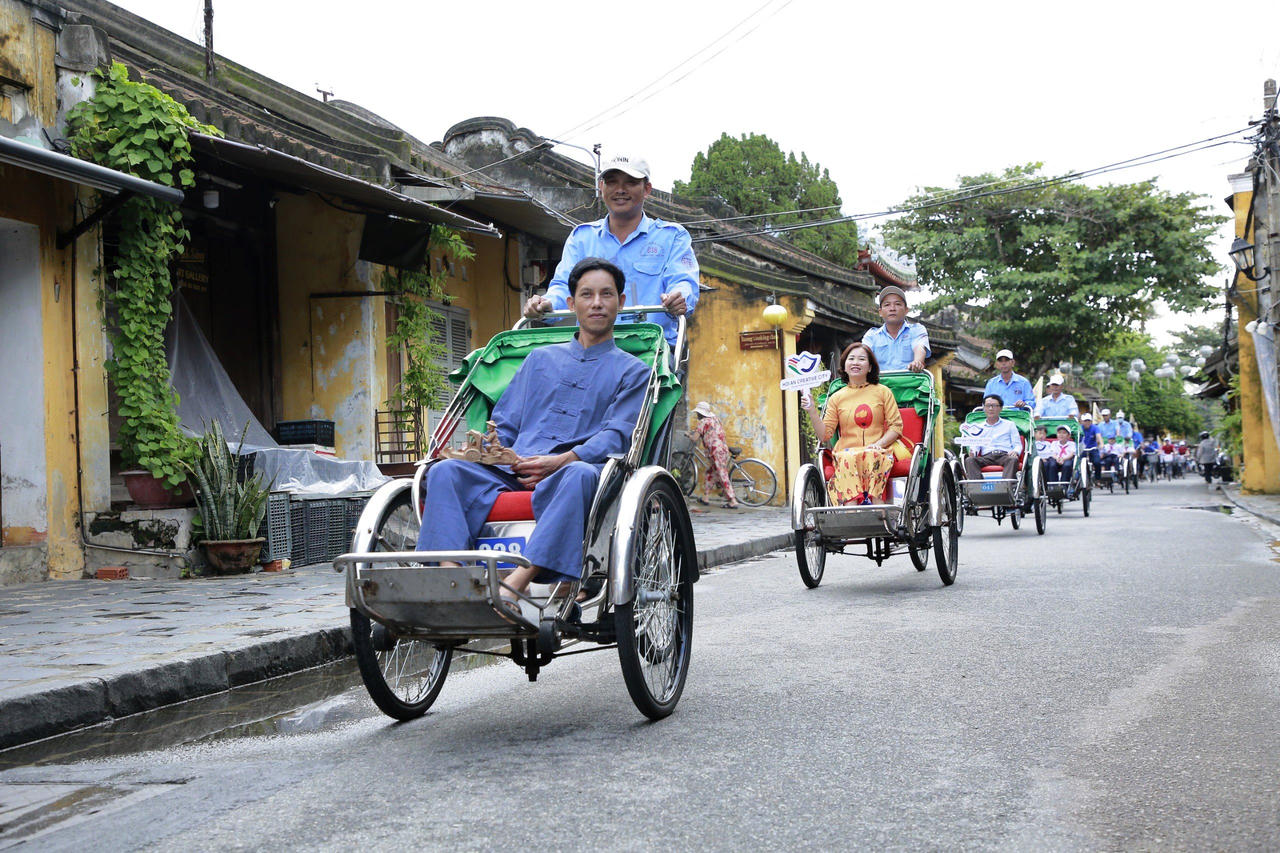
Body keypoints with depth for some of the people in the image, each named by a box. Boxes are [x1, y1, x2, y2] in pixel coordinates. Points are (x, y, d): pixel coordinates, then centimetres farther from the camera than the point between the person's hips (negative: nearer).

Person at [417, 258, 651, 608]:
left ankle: (514, 585, -51)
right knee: (445, 471, -23)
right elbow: (506, 422, 23)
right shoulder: (540, 359, 28)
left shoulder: (631, 371, 16)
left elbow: (617, 436, 0)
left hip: (579, 469, -4)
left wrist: (561, 461, -17)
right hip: (513, 471, 4)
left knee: (579, 474, -40)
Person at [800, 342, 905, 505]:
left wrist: (878, 444, -10)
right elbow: (824, 435, 7)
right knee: (849, 458, -36)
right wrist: (812, 411, -7)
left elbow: (896, 426, 7)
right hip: (846, 452, 0)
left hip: (878, 454, 0)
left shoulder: (883, 392, 12)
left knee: (870, 456, -36)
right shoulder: (836, 398, 14)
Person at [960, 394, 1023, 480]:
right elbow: (975, 445, 17)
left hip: (1005, 455, -1)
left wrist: (1015, 452, -9)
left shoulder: (1009, 425, 23)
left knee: (1013, 459, -37)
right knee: (969, 460, -30)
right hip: (986, 457, 1)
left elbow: (1018, 445, 16)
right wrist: (972, 452, -9)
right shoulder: (978, 428, 27)